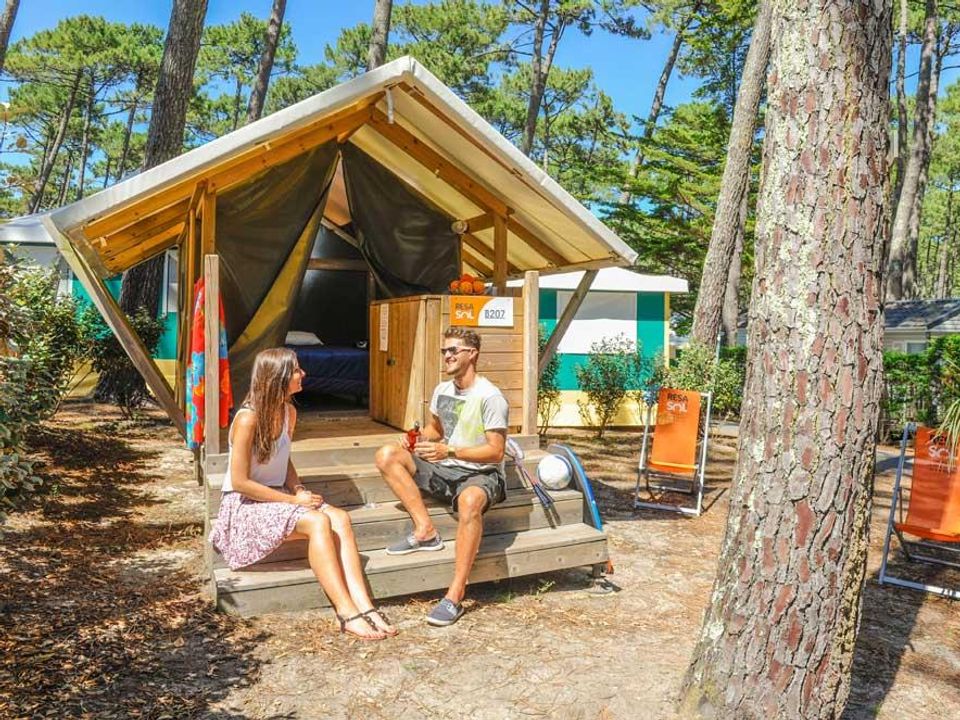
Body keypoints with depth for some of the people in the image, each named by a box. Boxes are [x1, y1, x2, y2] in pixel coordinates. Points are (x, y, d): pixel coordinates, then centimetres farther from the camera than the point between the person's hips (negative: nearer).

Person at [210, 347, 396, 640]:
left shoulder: (288, 412, 5)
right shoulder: (248, 419, -19)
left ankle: (364, 607, -29)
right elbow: (240, 482, -19)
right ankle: (347, 614, -30)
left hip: (280, 497, 7)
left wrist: (299, 490, -1)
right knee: (318, 522, -31)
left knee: (340, 518, -21)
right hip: (244, 504, -7)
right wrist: (294, 500, -18)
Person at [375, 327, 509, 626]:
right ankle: (426, 530, -16)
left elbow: (496, 452, -16)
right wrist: (419, 439, 1)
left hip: (480, 474, -7)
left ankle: (455, 595, -36)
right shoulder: (442, 390, 10)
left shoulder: (490, 397, -13)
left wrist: (449, 451, -26)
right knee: (386, 455, -9)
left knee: (469, 501, -43)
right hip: (443, 469, 8)